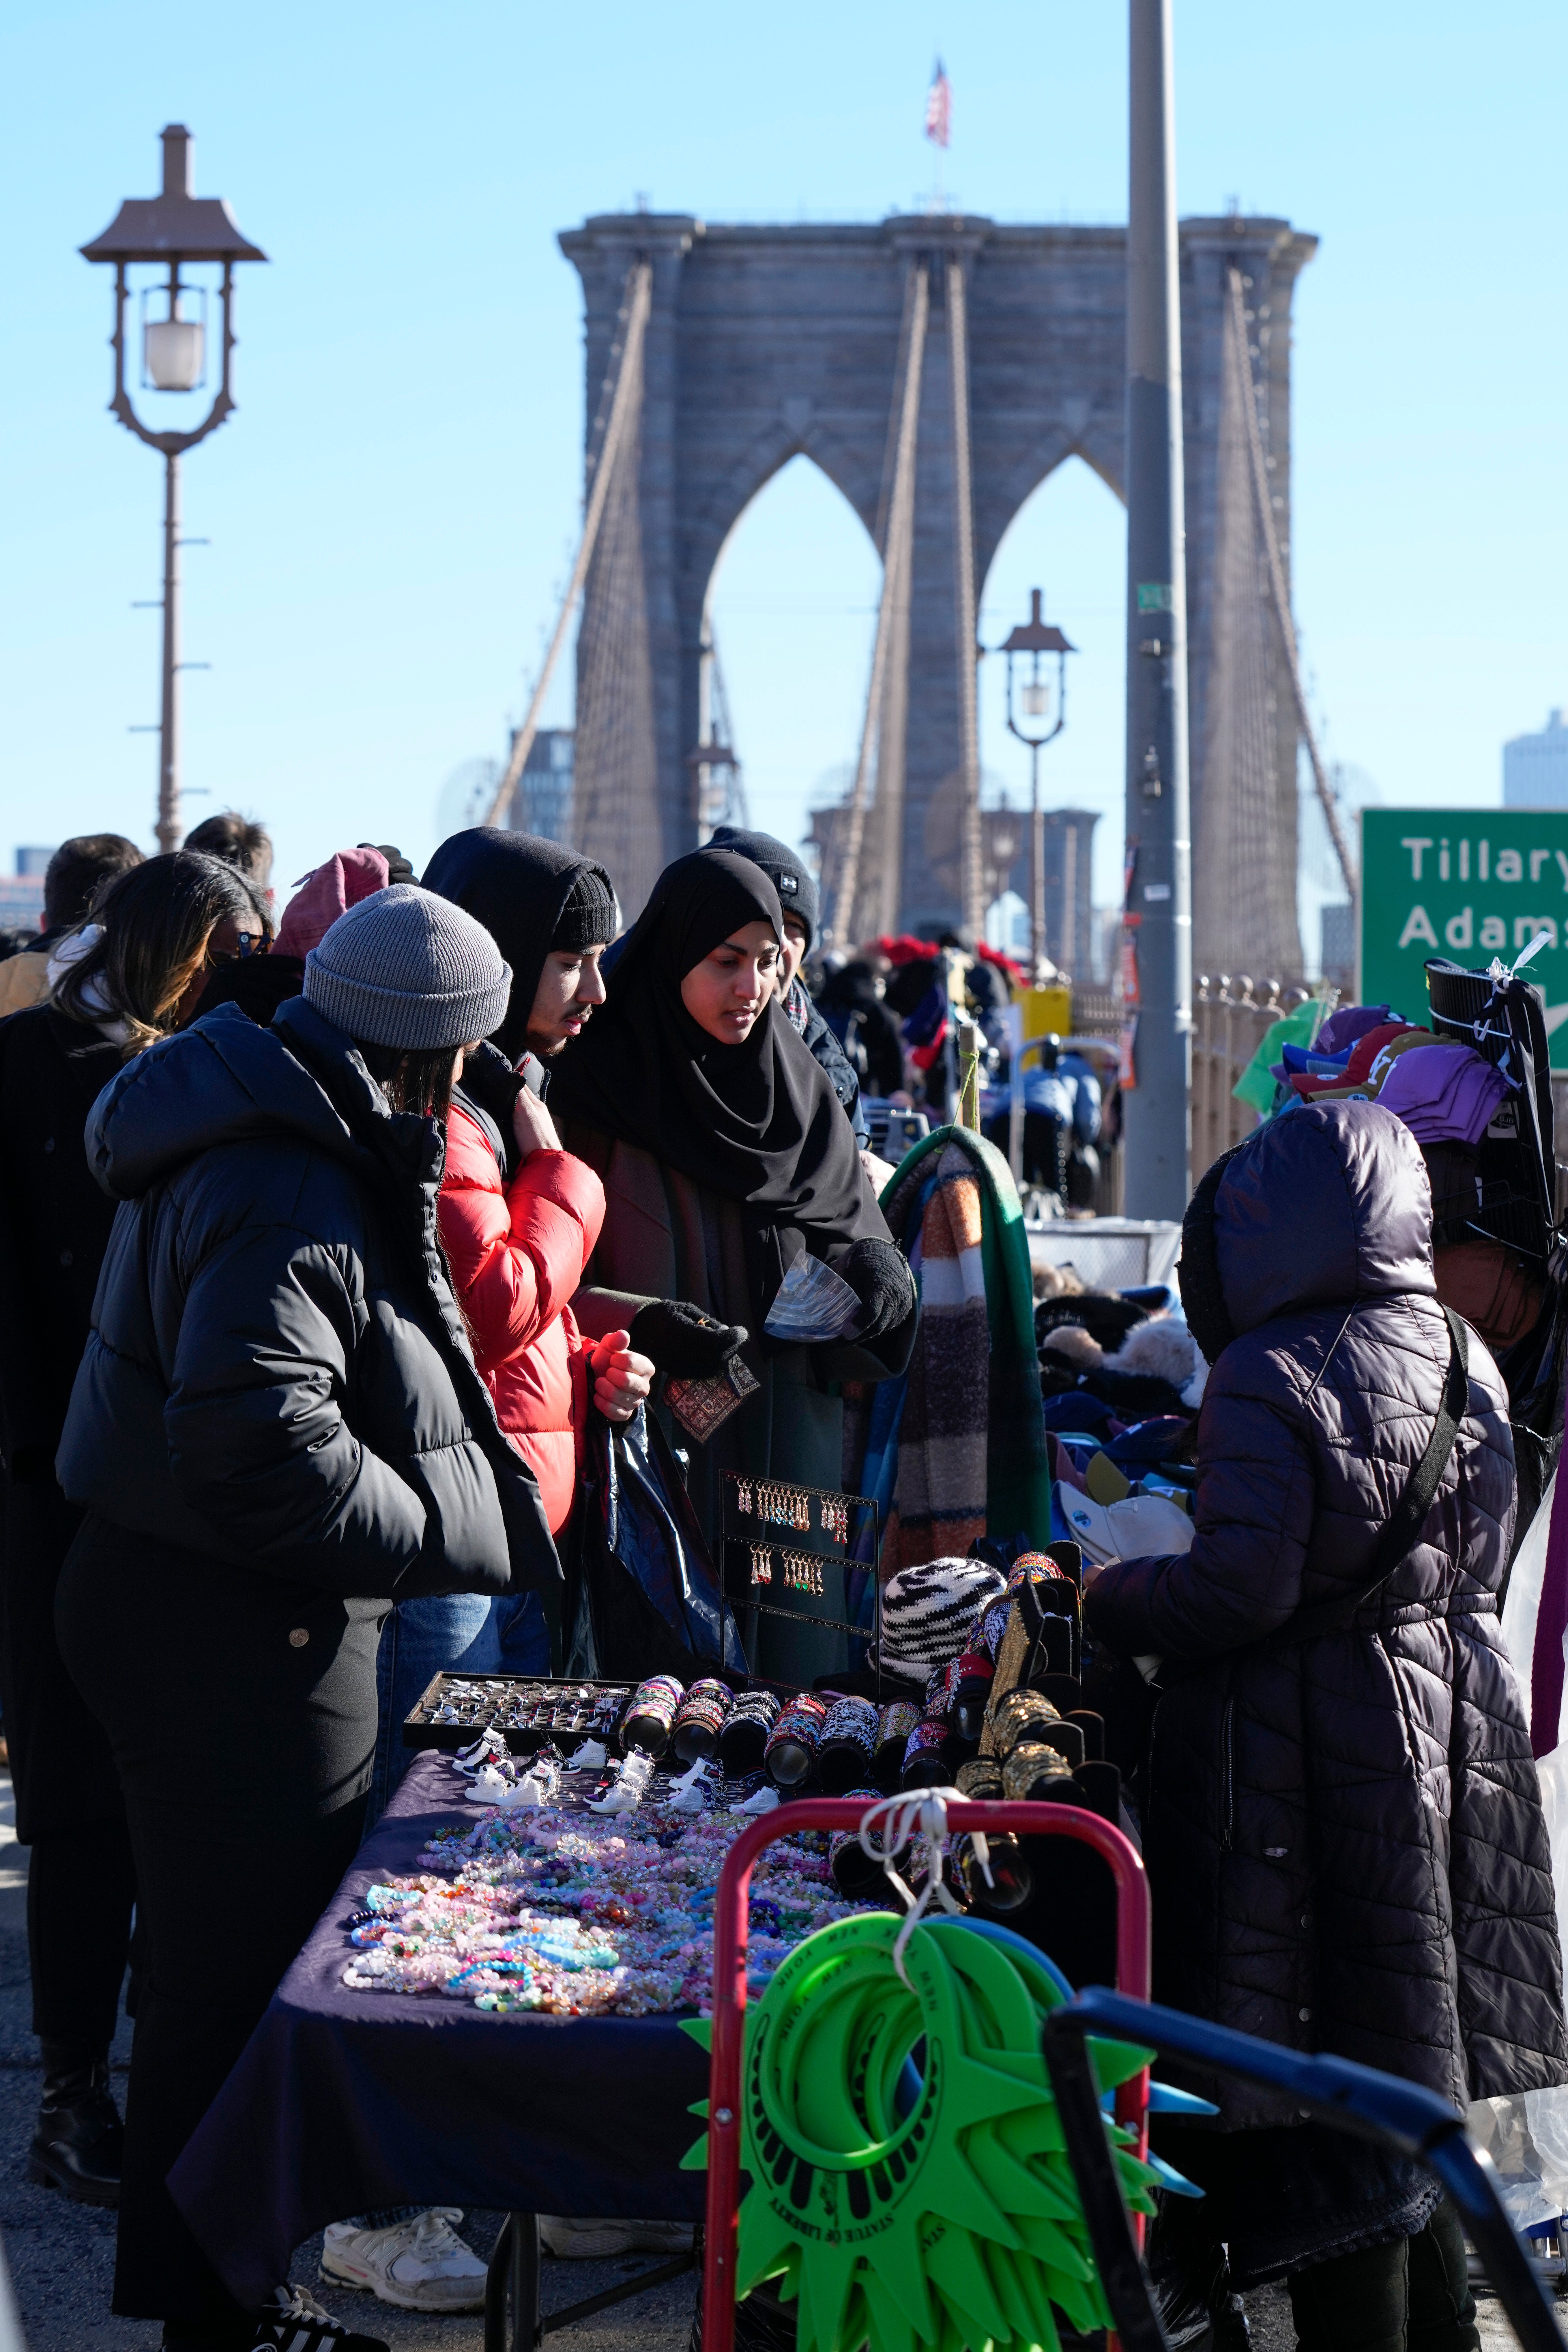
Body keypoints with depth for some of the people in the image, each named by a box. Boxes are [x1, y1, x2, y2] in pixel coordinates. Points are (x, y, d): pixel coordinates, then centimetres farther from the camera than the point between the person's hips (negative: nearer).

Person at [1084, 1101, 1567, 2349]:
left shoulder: (1272, 1377, -18)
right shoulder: (1464, 1358, 4)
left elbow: (1241, 1590, -22)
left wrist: (1110, 1600, -6)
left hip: (1309, 1754, -7)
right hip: (1447, 1724, 8)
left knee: (1325, 2076, 0)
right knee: (1412, 2062, 18)